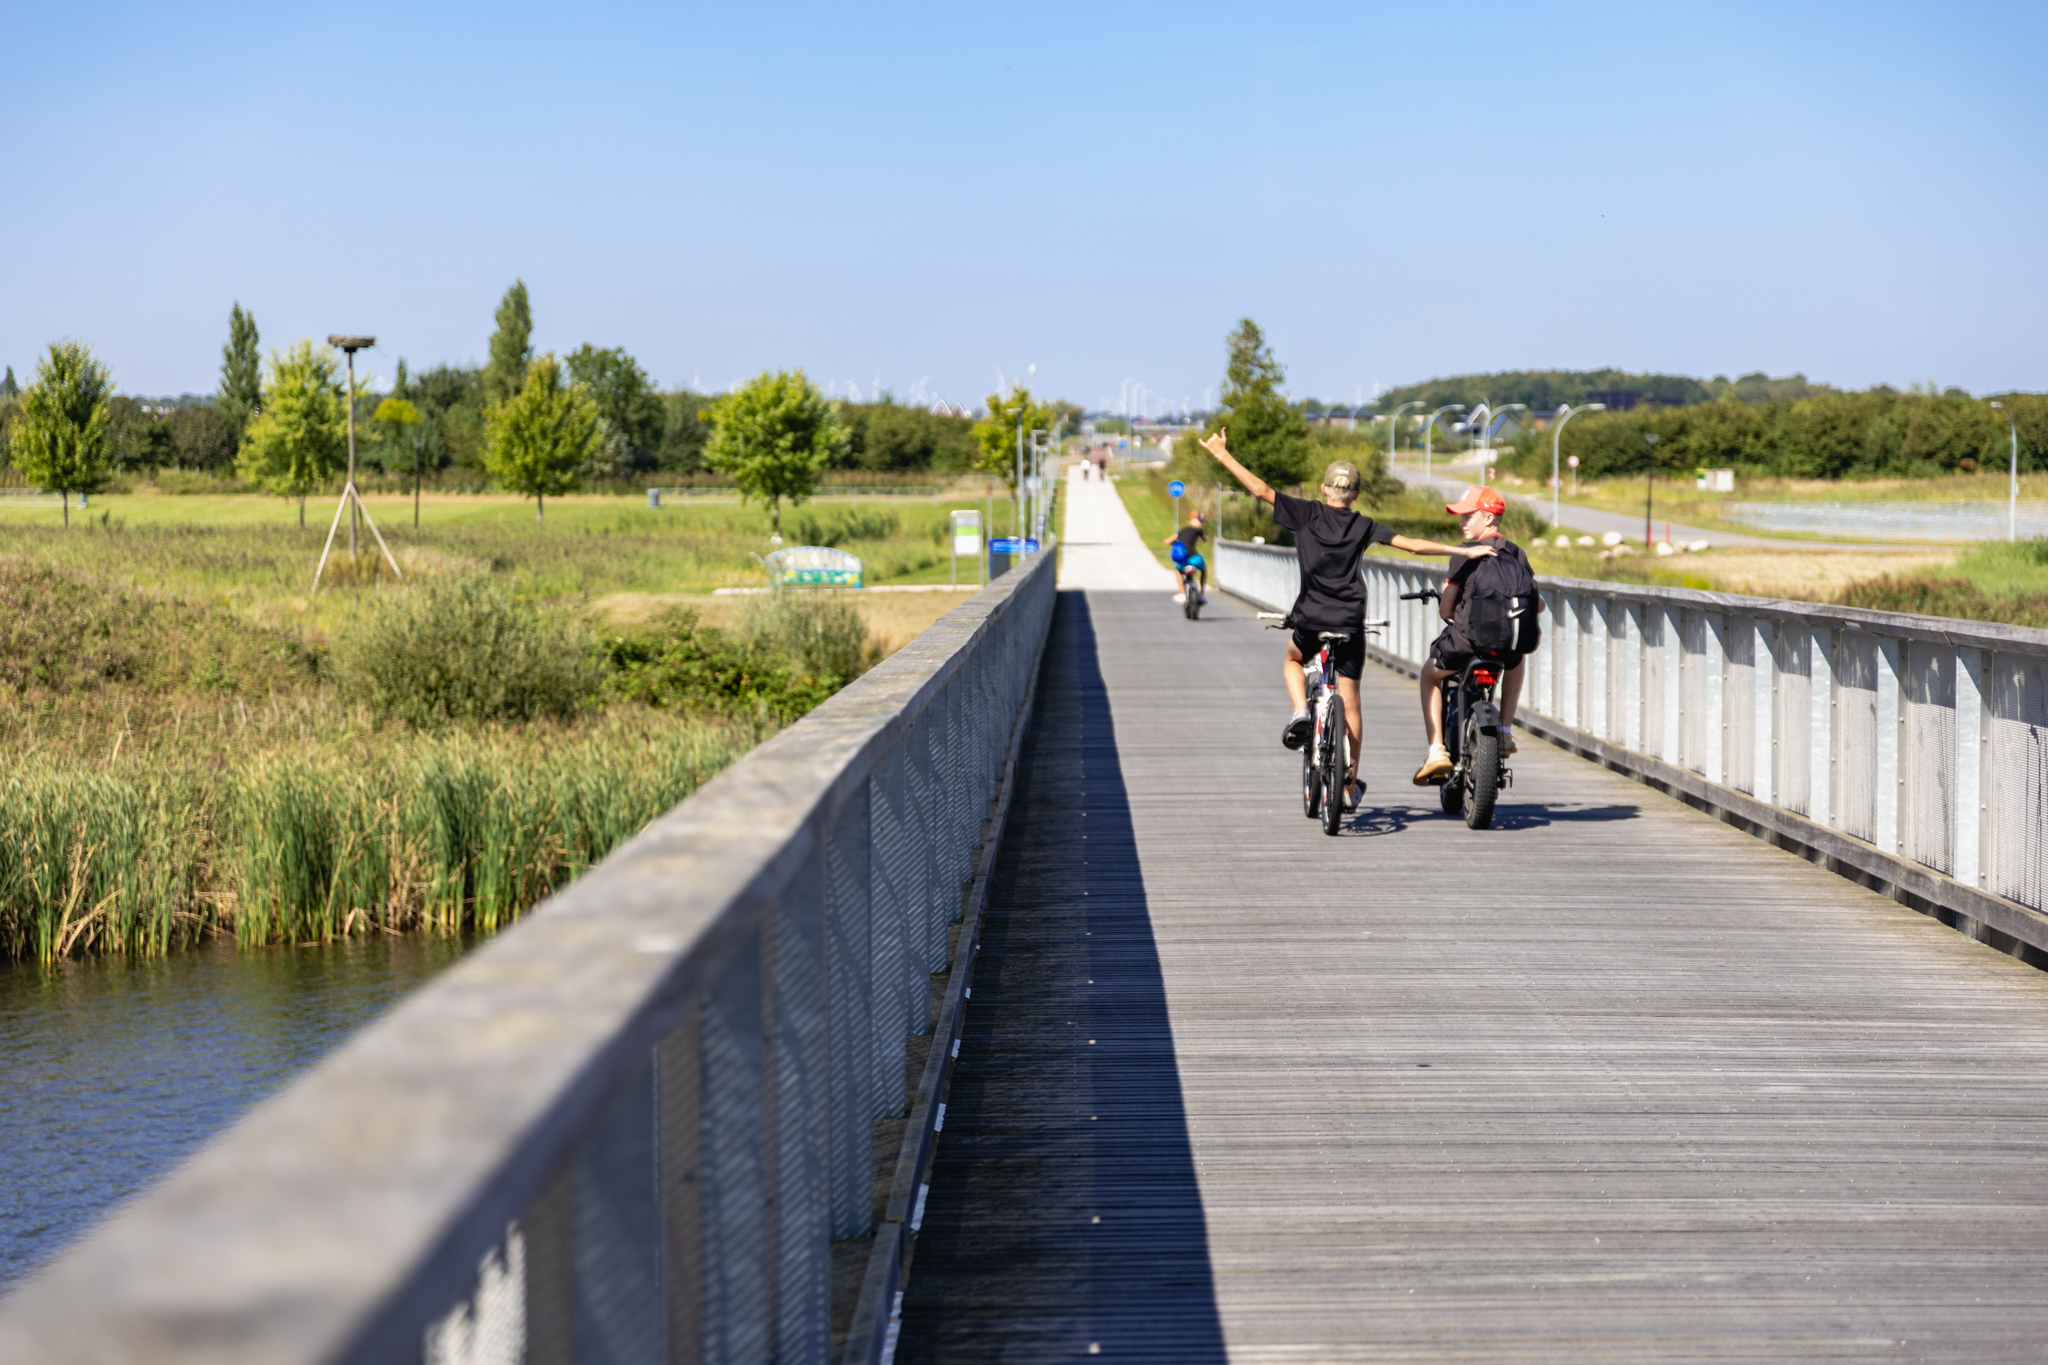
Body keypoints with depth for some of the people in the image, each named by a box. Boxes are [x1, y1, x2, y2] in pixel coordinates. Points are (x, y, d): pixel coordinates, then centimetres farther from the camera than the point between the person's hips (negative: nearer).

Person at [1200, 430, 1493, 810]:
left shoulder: (1307, 514, -3)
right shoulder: (1364, 527, 0)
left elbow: (1261, 490, -6)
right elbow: (1412, 544, -4)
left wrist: (1224, 456, 0)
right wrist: (1463, 551, 2)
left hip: (1310, 620, -1)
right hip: (1350, 622, 1)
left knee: (1292, 659, 33)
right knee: (1349, 702, 9)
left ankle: (1300, 713, 4)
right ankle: (1350, 785, 10)